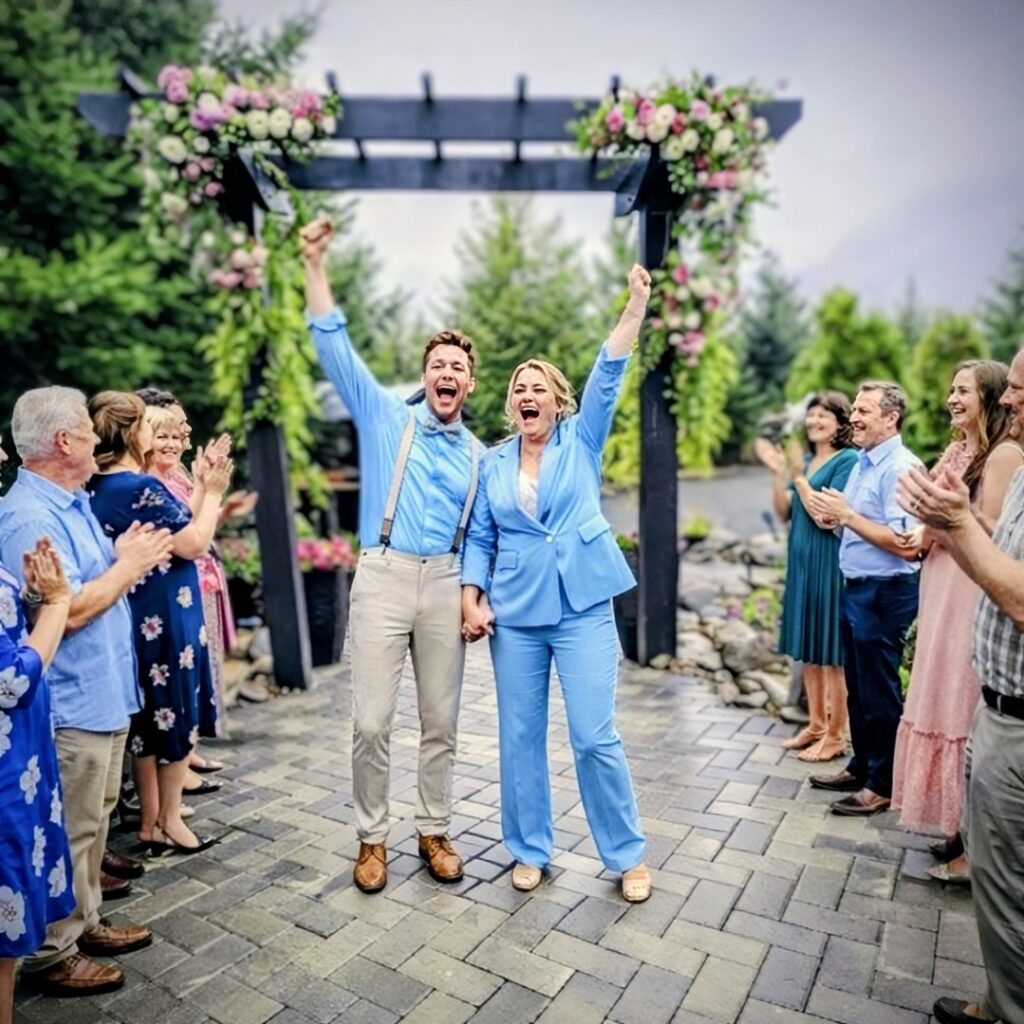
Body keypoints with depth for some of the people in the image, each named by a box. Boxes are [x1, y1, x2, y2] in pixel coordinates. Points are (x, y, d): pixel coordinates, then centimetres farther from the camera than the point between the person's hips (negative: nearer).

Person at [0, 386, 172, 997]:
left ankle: (85, 922, 37)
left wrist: (126, 557, 1)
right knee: (69, 831, 4)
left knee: (94, 818, 21)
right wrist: (129, 565, -16)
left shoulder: (73, 503, 10)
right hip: (72, 702, -10)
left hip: (103, 692, 10)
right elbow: (67, 611, -27)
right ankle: (50, 954, 22)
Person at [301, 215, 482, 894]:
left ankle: (435, 832, 28)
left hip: (445, 585, 3)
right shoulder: (385, 418, 5)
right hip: (384, 578, -2)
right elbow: (335, 349, -4)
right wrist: (317, 268, -12)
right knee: (372, 721, 0)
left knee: (441, 722, 10)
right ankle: (372, 838, 21)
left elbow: (479, 535, 14)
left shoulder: (479, 455, 12)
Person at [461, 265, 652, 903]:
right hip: (515, 612, 3)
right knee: (520, 735, 10)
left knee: (596, 737, 0)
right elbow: (480, 537, 9)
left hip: (581, 607, -2)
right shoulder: (493, 464, 8)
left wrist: (636, 305, -16)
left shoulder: (581, 442, 4)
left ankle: (629, 855, 21)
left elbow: (608, 376, -7)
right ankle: (530, 850, 29)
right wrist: (471, 596, -3)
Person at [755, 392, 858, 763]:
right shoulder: (806, 460, 11)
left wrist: (798, 476, -17)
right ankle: (816, 724, 28)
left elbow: (827, 518, -18)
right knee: (809, 650, 15)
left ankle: (836, 735, 14)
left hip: (829, 566, -8)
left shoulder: (847, 461, -12)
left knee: (832, 653, 1)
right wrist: (777, 472, -3)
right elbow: (784, 513, 8)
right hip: (802, 564, 8)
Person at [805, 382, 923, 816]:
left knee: (879, 692, 5)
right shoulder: (862, 463, 10)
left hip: (885, 593, -9)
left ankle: (882, 784, 21)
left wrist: (847, 515, -21)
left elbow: (906, 545, -26)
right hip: (855, 588, 9)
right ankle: (861, 767, 35)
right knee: (857, 688, 19)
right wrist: (831, 514, 1)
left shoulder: (900, 468, -18)